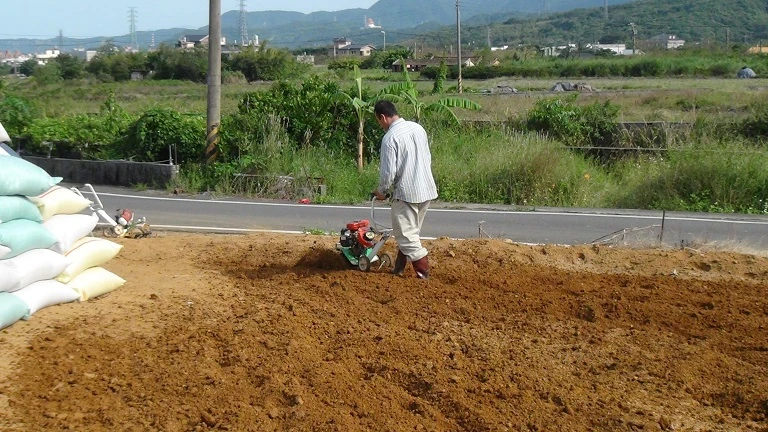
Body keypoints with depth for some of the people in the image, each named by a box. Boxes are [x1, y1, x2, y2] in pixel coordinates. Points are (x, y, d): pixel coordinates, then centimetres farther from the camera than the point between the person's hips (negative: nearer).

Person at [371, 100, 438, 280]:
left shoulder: (390, 138, -16)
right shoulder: (418, 127, 7)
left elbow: (388, 171, -16)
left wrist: (382, 191, 2)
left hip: (406, 192, -8)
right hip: (426, 189, 8)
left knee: (407, 236, 2)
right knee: (410, 231, 19)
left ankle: (424, 274, 1)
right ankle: (399, 268, 31)